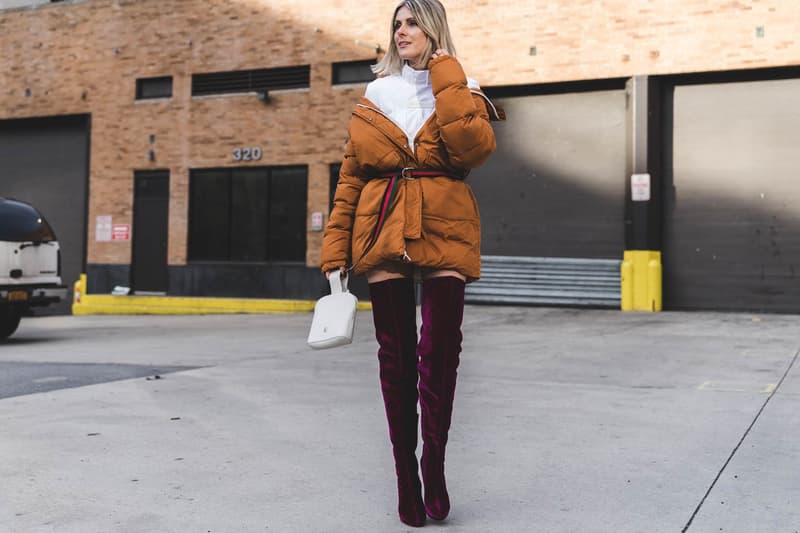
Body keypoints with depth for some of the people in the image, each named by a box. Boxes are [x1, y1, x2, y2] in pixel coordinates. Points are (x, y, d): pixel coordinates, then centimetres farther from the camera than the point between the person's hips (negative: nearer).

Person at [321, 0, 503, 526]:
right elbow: (351, 177, 11)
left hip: (444, 230, -1)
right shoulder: (375, 97, 16)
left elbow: (474, 148, -12)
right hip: (383, 231, 2)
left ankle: (434, 464, 8)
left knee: (439, 349, -9)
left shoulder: (461, 91, 11)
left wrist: (446, 80, -7)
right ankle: (406, 475, 11)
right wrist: (336, 250, 3)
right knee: (396, 354, 2)